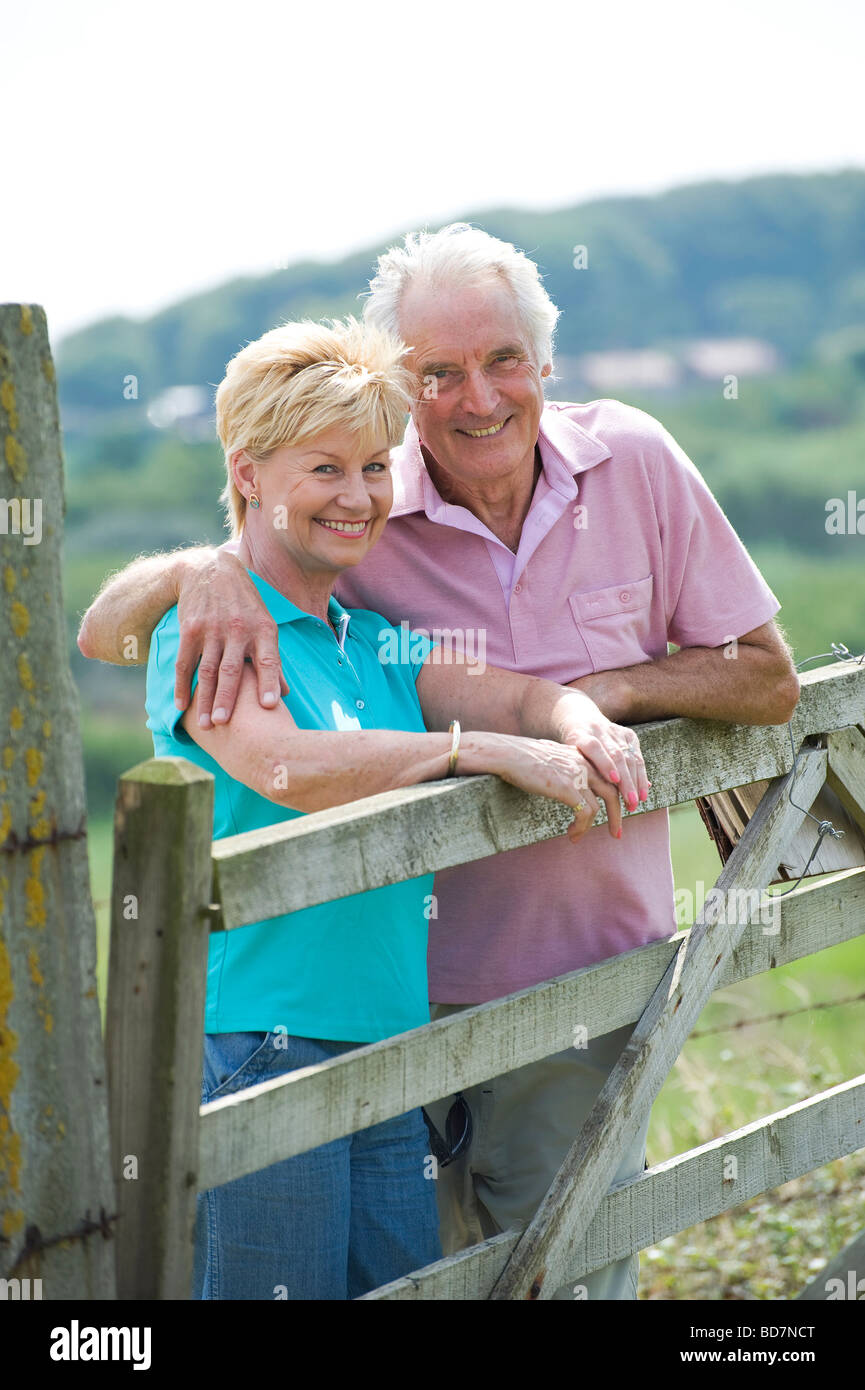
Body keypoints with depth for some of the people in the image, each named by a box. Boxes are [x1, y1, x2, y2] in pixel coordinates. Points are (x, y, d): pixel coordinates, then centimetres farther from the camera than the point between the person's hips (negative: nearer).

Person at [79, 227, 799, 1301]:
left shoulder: (632, 462, -4)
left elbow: (768, 681, 4)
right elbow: (104, 634, -10)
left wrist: (607, 690, -13)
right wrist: (206, 570, -31)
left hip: (586, 984, 1)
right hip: (400, 996, -1)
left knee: (567, 1276, 9)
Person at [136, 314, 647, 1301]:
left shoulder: (375, 642, 17)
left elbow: (522, 696, 12)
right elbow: (285, 765, -24)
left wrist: (587, 729, -12)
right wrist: (484, 749, -20)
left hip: (388, 1051, 7)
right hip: (253, 1054, -7)